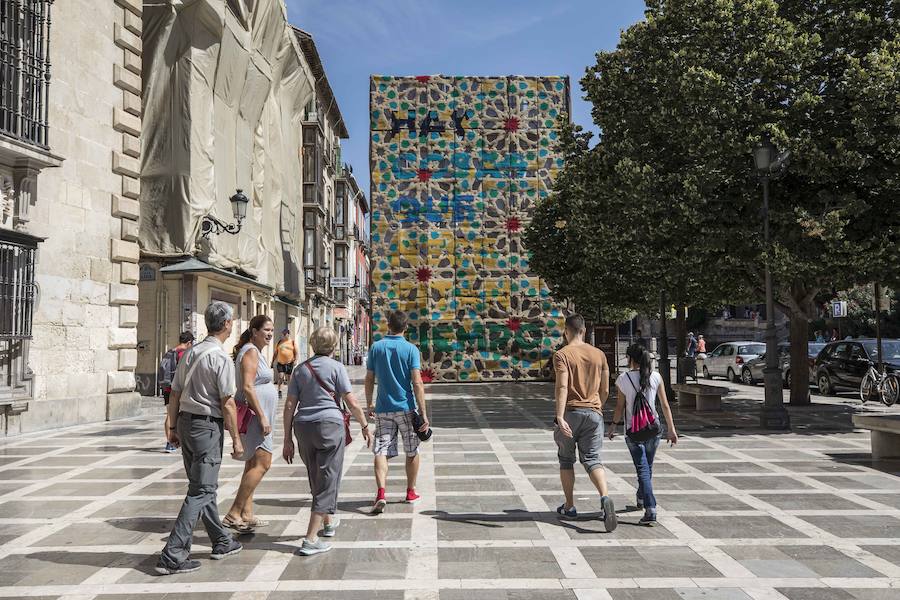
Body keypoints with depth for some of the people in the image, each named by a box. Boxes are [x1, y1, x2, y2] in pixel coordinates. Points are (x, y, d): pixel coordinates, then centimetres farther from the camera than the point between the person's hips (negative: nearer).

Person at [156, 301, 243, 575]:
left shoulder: (190, 353, 9)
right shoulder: (221, 358, -15)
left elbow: (175, 394, 12)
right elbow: (227, 404, -15)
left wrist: (173, 427, 20)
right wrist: (236, 439, -8)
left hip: (186, 422, 9)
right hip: (208, 426, -9)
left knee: (205, 486, 17)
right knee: (201, 491, -3)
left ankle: (221, 542, 31)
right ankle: (172, 555, -4)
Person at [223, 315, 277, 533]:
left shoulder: (256, 352, 18)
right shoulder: (251, 351, -13)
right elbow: (247, 387, -22)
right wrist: (262, 417, -23)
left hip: (257, 415, 11)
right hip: (254, 414, -11)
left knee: (252, 464, 13)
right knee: (262, 463, -15)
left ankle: (247, 515, 19)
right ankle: (233, 515, -14)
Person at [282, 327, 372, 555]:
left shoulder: (300, 369, 8)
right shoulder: (336, 367, -3)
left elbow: (289, 406, 5)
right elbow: (352, 403, -7)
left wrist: (287, 439, 8)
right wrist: (365, 426, 6)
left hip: (303, 427, 5)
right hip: (330, 425, -5)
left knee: (316, 479, 22)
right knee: (327, 482, 0)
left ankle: (328, 522, 42)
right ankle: (310, 540, -6)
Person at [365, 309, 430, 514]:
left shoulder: (375, 347, 1)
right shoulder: (411, 349, -7)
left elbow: (369, 379, 6)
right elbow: (417, 383, -13)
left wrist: (369, 404, 19)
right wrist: (423, 413, -11)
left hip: (383, 409, 1)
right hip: (406, 408, -1)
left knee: (381, 451, -1)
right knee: (412, 452, 15)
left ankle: (381, 494, -18)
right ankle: (411, 492, 27)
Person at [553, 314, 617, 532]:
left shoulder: (562, 355, -7)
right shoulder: (599, 354, 8)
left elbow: (562, 387, -19)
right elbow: (605, 391, 10)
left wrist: (560, 417, -24)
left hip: (570, 412, -3)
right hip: (594, 413, 3)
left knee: (566, 460, 13)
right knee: (592, 460, 3)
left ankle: (569, 506, 21)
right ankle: (605, 497, -22)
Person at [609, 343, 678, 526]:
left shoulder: (623, 379, -7)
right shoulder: (656, 377, -1)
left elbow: (620, 407, -3)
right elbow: (665, 405, 0)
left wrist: (613, 426, 11)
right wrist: (671, 429, 6)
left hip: (633, 430, -3)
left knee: (642, 469, -3)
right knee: (648, 467, 21)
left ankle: (650, 510, -15)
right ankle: (641, 499, 41)